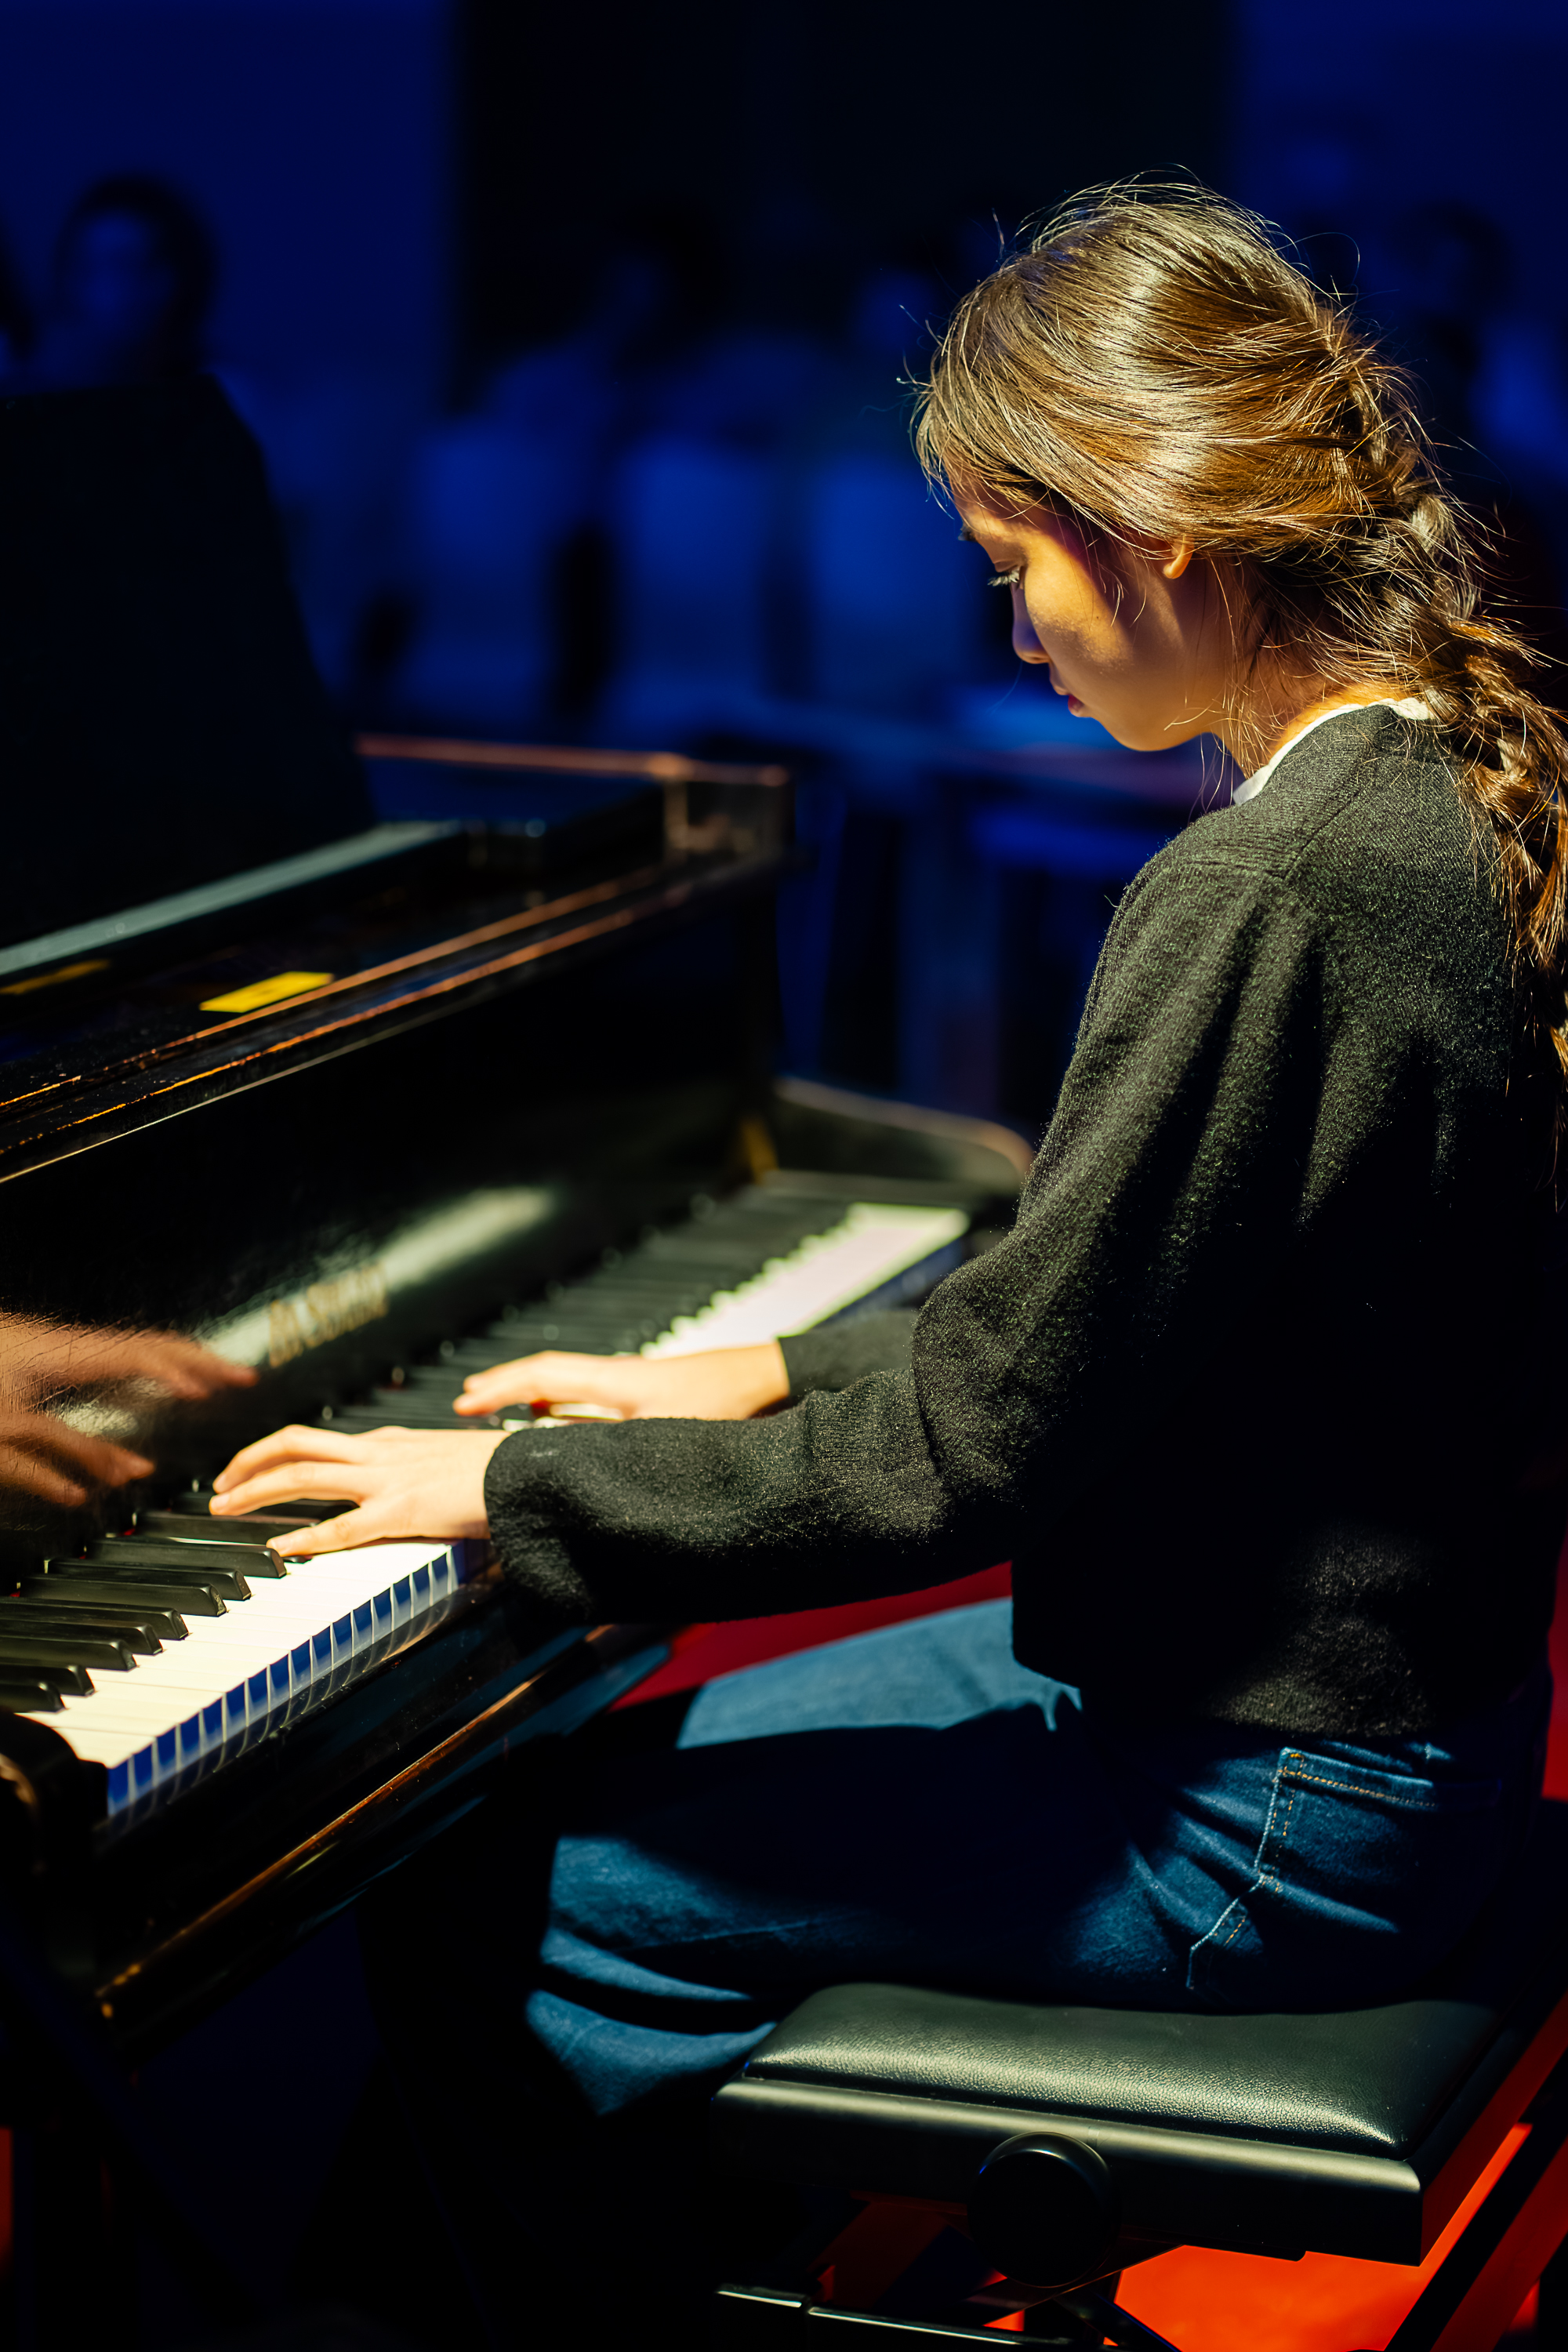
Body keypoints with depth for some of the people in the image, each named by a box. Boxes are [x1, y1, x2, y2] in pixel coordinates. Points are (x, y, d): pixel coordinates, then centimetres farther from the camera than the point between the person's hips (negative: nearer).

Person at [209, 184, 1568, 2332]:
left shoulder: (1262, 898, -27)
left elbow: (978, 1452, -23)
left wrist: (517, 1487, -13)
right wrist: (773, 1378, 12)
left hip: (1271, 1821, -10)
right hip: (1382, 1688, 10)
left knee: (494, 1910, -6)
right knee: (650, 1759, 20)